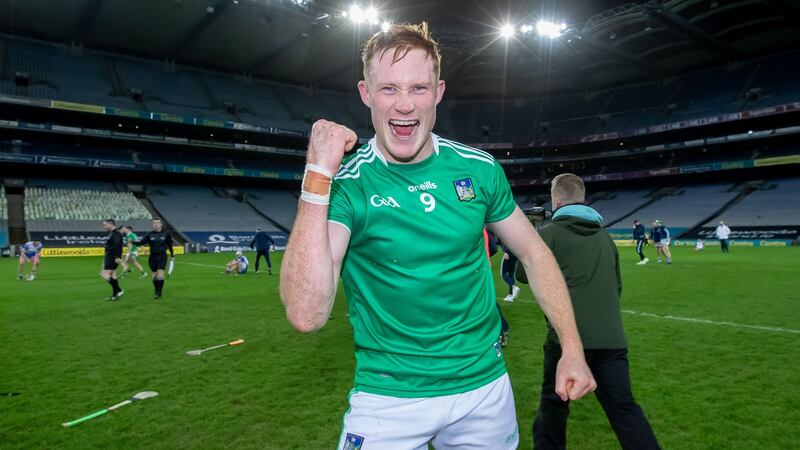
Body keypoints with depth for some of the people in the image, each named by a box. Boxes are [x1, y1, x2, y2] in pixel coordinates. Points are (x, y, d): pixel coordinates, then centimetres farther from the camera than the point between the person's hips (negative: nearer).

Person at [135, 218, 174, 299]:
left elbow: (170, 245, 10)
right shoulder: (149, 234, 0)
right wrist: (133, 241, -30)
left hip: (162, 256, -2)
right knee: (154, 275, 8)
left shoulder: (166, 234, 0)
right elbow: (141, 242, -11)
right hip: (152, 256, 2)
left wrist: (172, 256, 15)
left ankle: (159, 293, -8)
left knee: (160, 274, -12)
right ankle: (156, 291, 26)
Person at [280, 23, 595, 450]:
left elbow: (533, 253, 6)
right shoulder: (345, 184, -15)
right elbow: (307, 314, -28)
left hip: (485, 386, 3)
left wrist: (572, 349, 0)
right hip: (387, 396, -3)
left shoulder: (479, 168, -6)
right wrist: (318, 174, -30)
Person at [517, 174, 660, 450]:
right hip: (611, 338, 5)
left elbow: (523, 274, 6)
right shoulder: (604, 235, 16)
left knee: (553, 404, 12)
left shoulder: (549, 234, -2)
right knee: (624, 408, 8)